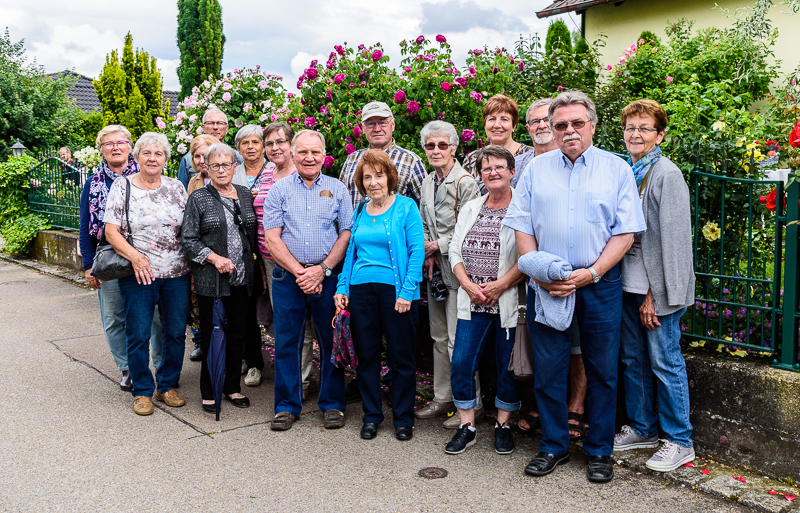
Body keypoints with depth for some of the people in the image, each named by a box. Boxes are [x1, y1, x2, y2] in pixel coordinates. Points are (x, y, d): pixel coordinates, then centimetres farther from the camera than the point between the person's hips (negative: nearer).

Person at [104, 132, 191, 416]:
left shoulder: (176, 187, 8)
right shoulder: (122, 187, 1)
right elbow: (111, 232, -4)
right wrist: (135, 256, -19)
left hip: (177, 274, 3)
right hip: (138, 274, -2)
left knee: (176, 333, 8)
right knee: (138, 335, 3)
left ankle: (168, 386, 25)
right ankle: (142, 391, 19)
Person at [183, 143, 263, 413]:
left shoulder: (246, 195, 10)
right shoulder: (198, 198, -1)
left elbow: (255, 234, 16)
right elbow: (188, 240, -5)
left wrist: (259, 268, 10)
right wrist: (214, 258, -17)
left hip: (243, 279, 4)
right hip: (211, 279, -4)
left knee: (238, 334, 11)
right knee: (212, 335, 2)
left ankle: (232, 387, 26)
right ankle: (209, 392, 16)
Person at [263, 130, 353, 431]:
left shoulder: (337, 189, 8)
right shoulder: (279, 190, 5)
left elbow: (347, 234, 2)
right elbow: (272, 237, -2)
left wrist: (322, 269, -10)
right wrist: (299, 271, -10)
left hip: (328, 276, 0)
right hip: (287, 277, 0)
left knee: (332, 340, 5)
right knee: (286, 342, 5)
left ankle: (332, 404, 19)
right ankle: (287, 405, 18)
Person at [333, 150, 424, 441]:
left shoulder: (406, 207, -2)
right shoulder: (360, 212, 13)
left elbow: (417, 250, -7)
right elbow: (351, 251, 16)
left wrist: (407, 291, -15)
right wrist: (342, 287, 6)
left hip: (396, 290, -4)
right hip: (361, 289, 5)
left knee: (402, 357, 4)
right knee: (366, 355, 10)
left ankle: (403, 419, 18)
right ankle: (371, 415, 24)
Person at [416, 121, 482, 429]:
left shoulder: (465, 182, -11)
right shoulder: (428, 183, 13)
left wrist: (437, 247, -11)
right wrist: (427, 254, 2)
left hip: (457, 267, -8)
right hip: (434, 267, 8)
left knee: (458, 339, -6)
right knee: (439, 336, 14)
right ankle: (442, 398, 25)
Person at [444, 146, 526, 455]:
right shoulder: (470, 208, 14)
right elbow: (455, 251, 12)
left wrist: (500, 285, -16)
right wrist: (468, 284, -4)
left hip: (508, 302, -4)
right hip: (472, 303, 4)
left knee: (508, 366, 5)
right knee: (461, 363, 0)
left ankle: (503, 425, 24)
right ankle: (467, 426, 15)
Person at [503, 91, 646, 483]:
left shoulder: (617, 169, 4)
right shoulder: (536, 169, 9)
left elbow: (626, 231, -2)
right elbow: (521, 226, 6)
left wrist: (591, 273, -13)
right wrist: (539, 271, -8)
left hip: (600, 285, -1)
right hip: (546, 287, 1)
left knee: (602, 371, 6)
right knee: (547, 369, 6)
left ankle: (599, 451, 21)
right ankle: (553, 446, 21)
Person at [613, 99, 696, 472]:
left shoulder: (667, 175, -10)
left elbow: (672, 240, -14)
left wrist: (654, 294, -16)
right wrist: (634, 289, 10)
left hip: (659, 288, -7)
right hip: (628, 285, 7)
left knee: (666, 363, 1)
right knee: (633, 360, 15)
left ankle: (679, 441, 14)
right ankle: (642, 428, 30)